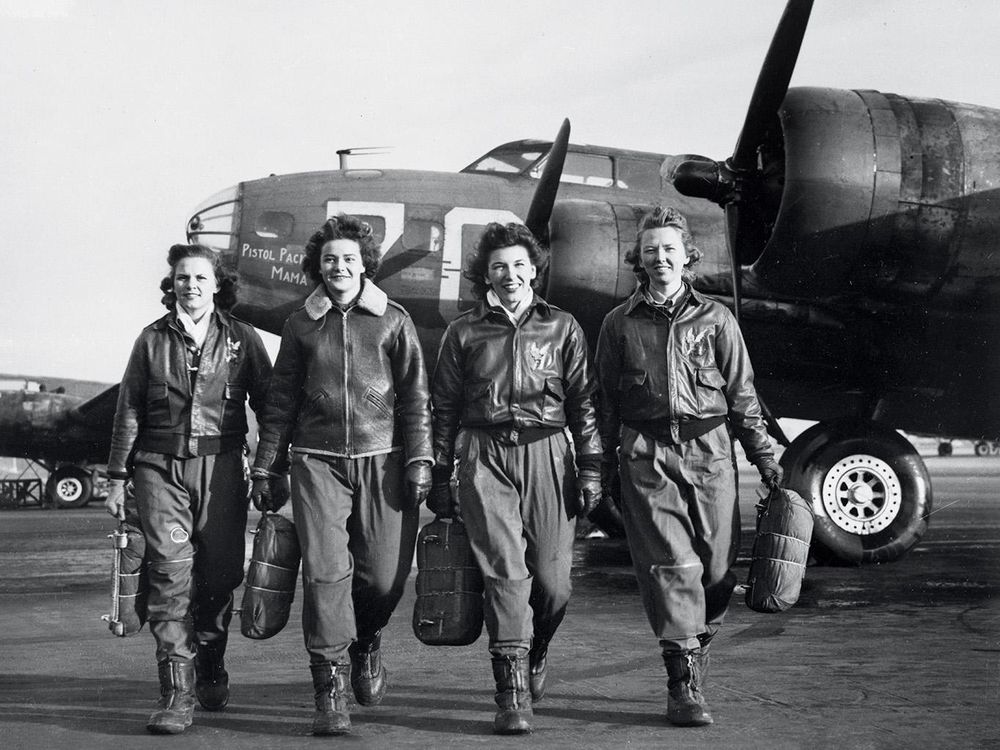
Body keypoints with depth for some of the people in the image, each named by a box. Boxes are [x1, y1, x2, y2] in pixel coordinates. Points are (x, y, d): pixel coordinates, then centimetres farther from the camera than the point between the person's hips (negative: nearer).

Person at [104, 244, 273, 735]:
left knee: (219, 574, 4)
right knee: (169, 574, -9)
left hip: (220, 467, 0)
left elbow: (267, 403, 9)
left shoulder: (241, 338, 6)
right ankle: (176, 695, -9)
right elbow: (128, 412, 11)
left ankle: (211, 667, 30)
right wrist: (117, 478, 8)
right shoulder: (153, 340, 8)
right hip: (160, 468, 0)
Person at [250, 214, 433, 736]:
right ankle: (330, 688, -2)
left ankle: (365, 646, 30)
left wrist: (418, 460, -1)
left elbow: (415, 397, 6)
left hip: (381, 459, 0)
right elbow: (281, 401, 13)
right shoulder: (300, 324, 10)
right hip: (317, 460, 0)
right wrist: (265, 468, 10)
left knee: (384, 574, -2)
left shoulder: (393, 320, 7)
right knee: (325, 570, -9)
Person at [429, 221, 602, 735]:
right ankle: (512, 694, -10)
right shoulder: (464, 332, 10)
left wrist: (590, 469, 4)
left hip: (546, 454, 1)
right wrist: (439, 476, 8)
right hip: (484, 456, -1)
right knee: (505, 569, -11)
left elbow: (583, 403, 10)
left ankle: (535, 655, 30)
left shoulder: (562, 328, 11)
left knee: (552, 578, -2)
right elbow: (444, 407, 12)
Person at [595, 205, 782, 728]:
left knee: (717, 567, 3)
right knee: (672, 564, -9)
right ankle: (683, 684, -7)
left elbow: (742, 395, 12)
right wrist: (604, 468, 8)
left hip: (709, 451, 1)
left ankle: (697, 649, 28)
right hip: (646, 454, -1)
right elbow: (606, 403, 12)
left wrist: (763, 455, 7)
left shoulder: (715, 319, 10)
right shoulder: (620, 324, 10)